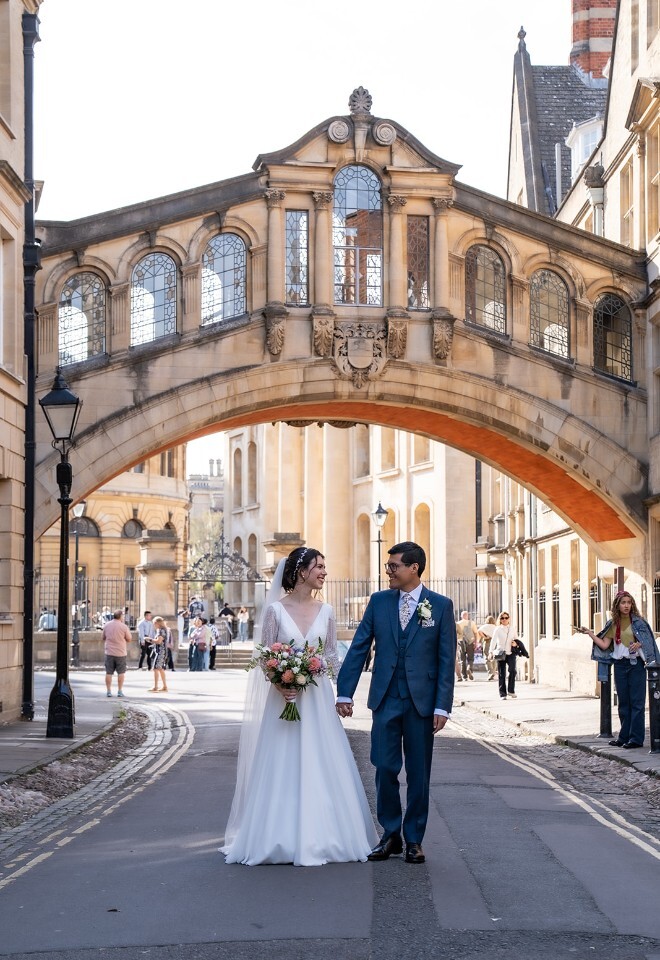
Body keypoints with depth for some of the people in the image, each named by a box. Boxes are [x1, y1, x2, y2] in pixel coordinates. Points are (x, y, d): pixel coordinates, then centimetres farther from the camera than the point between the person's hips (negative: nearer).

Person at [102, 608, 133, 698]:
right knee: (121, 672, 8)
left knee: (108, 673, 7)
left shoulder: (107, 625, 0)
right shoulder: (123, 626, -10)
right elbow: (129, 639, -2)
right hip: (120, 652, -2)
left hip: (109, 652, 2)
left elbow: (103, 637, 12)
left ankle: (108, 691, 7)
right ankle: (120, 691, 7)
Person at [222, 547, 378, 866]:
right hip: (283, 696, -3)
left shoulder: (325, 611, 7)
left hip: (317, 697, 3)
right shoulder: (276, 609, -3)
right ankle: (281, 837, 8)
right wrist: (280, 683, -19)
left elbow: (331, 655, 9)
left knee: (319, 766, 2)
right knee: (281, 765, -1)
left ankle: (320, 836, 11)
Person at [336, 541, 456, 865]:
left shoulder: (441, 605, -2)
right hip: (386, 699, 2)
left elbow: (446, 659, -2)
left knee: (418, 774, 6)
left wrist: (442, 706, -8)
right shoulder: (379, 601, 5)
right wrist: (344, 692, -1)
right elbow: (358, 648, 5)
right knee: (385, 769, 1)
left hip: (422, 701, -2)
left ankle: (413, 839, 17)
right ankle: (390, 834, 15)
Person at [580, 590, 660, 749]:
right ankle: (624, 737, 15)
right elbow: (604, 645, 5)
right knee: (623, 702, 8)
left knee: (636, 702, -5)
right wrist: (590, 633, 0)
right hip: (620, 665, 4)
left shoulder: (638, 621, -2)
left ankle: (636, 738, -4)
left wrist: (639, 644, -18)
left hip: (636, 664, -4)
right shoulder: (613, 624, 8)